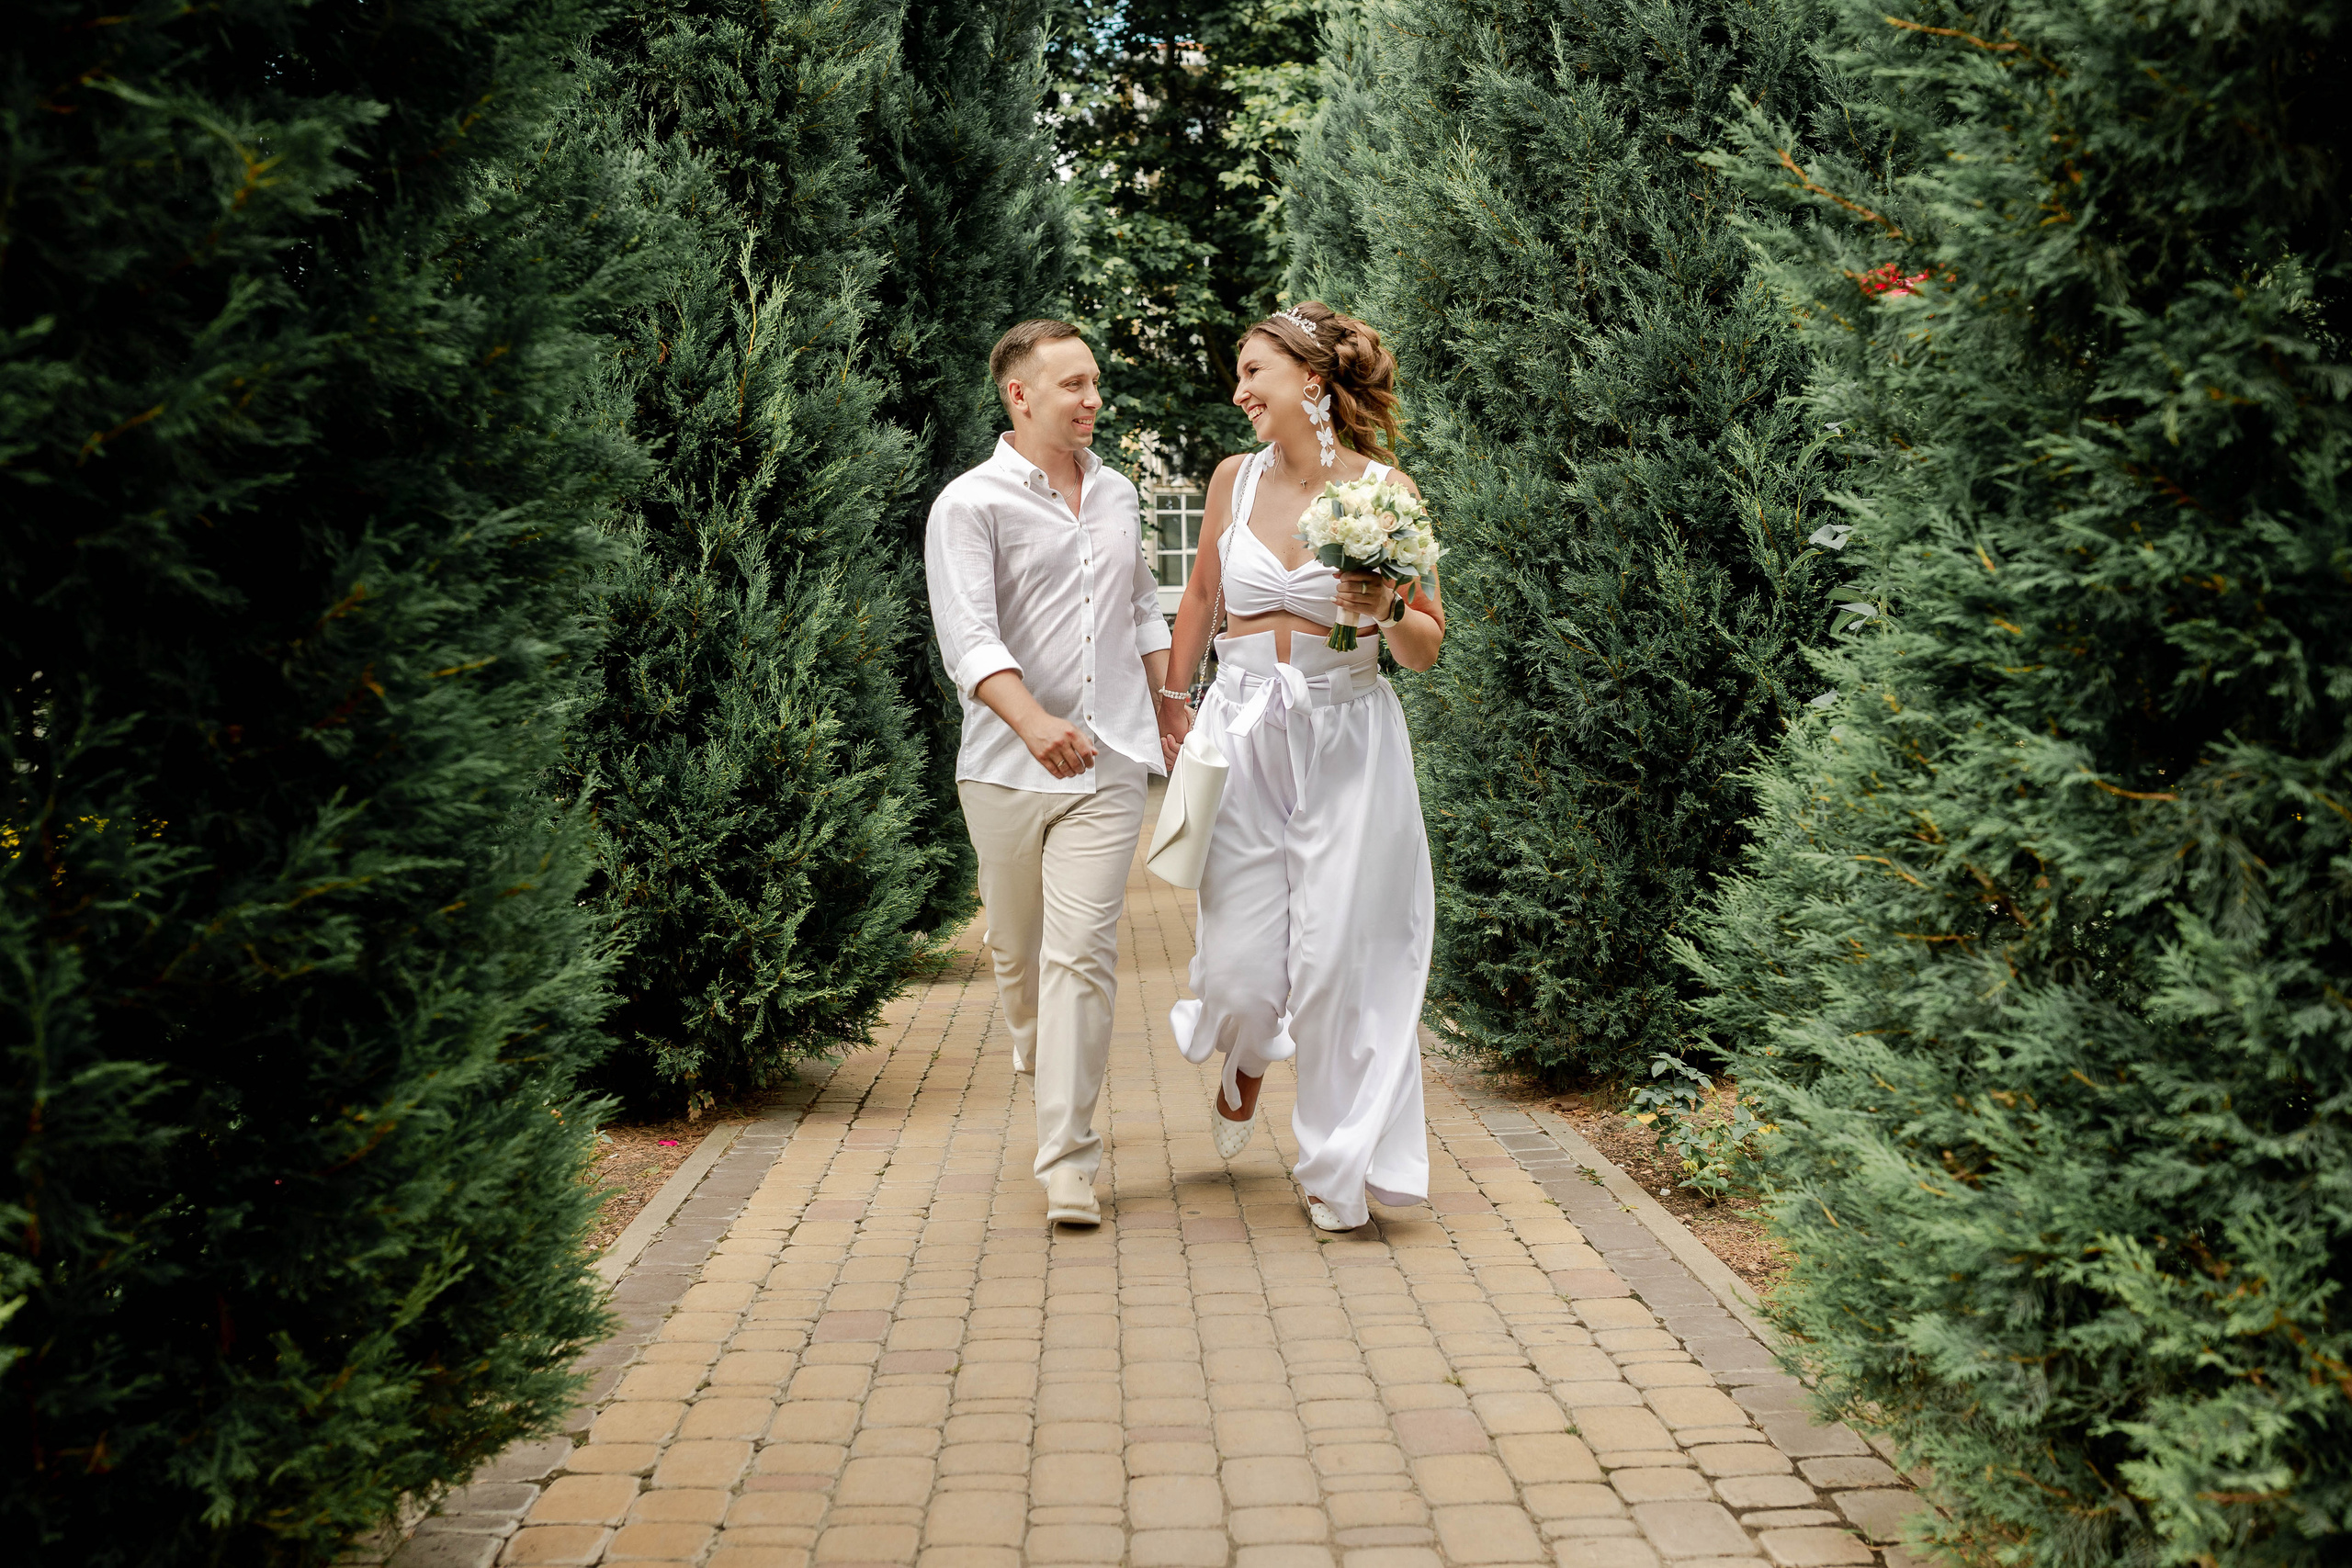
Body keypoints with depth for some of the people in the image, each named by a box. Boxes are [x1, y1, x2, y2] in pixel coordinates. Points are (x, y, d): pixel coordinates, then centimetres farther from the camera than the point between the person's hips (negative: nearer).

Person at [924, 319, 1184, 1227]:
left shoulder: (1117, 496, 14)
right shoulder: (971, 503, -5)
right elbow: (967, 634, -18)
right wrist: (1032, 719, -33)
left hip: (1108, 761, 2)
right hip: (1006, 767, -2)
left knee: (1083, 954, -8)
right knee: (1015, 949, 12)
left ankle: (1069, 1161, -6)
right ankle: (1041, 1070, 43)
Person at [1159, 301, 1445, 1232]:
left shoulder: (1385, 490, -2)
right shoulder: (1236, 478, 6)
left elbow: (1427, 649, 3)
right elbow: (1201, 599, 21)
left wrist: (1386, 613, -17)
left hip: (1345, 740, -2)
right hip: (1242, 734, 2)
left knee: (1339, 956, -2)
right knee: (1241, 963, -1)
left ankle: (1339, 1167, 16)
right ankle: (1247, 1057, 37)